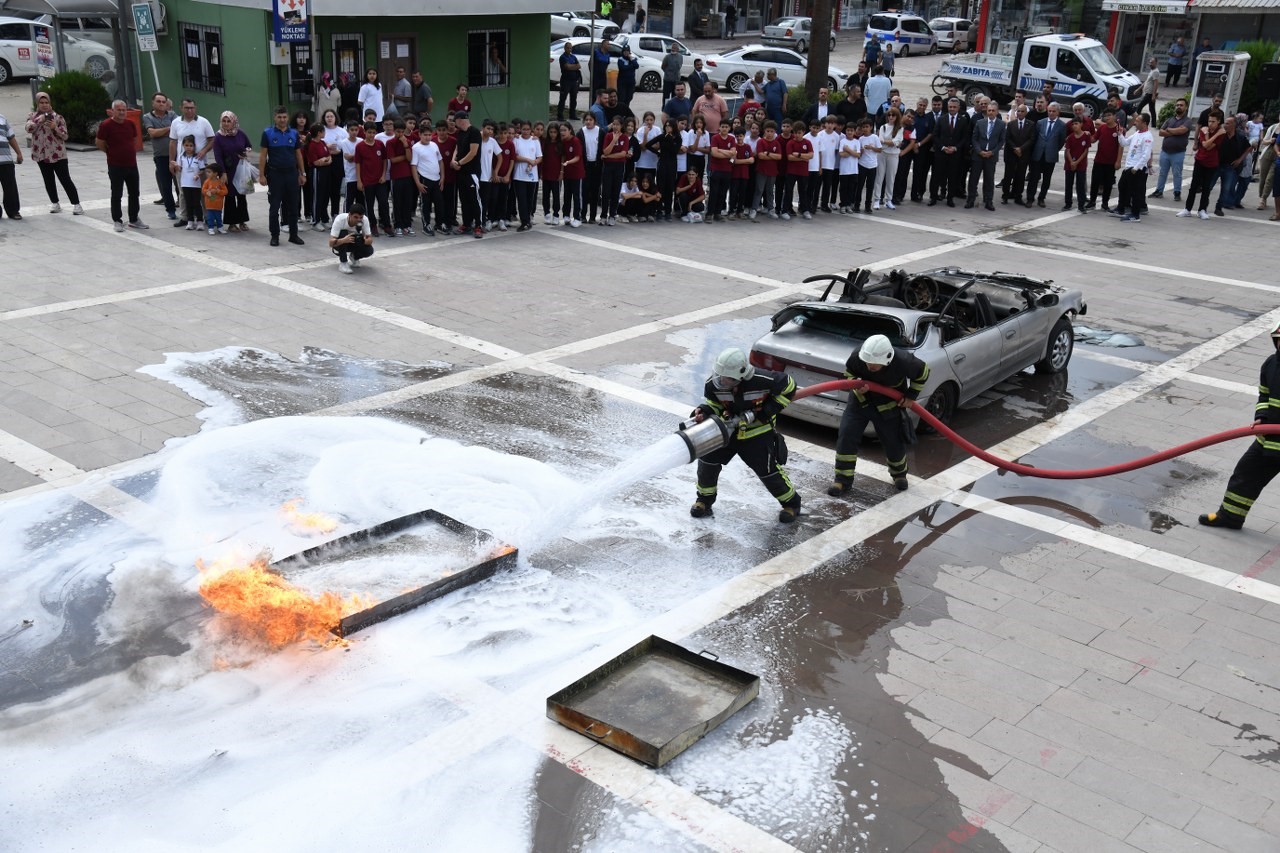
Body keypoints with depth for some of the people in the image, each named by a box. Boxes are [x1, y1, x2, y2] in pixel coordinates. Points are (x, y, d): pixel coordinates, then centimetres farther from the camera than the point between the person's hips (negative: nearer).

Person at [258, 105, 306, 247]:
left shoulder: (294, 133, 7)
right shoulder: (267, 133, -1)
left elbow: (298, 155, 12)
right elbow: (262, 155, -2)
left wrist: (302, 174, 8)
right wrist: (261, 175, -8)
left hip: (292, 173, 3)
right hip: (275, 174, -2)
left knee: (293, 206, 7)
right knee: (274, 206, 3)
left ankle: (293, 235, 16)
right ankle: (275, 236, 10)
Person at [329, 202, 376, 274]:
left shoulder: (364, 219, -25)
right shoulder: (340, 219, -32)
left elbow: (370, 240, -22)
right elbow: (331, 243, -35)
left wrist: (363, 241, -46)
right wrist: (344, 240, -56)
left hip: (354, 243, 3)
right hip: (340, 244, -2)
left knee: (369, 250, -27)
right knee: (343, 233, -35)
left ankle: (354, 257, 8)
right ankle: (343, 263, -21)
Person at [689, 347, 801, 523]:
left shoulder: (762, 380, -31)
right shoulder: (713, 384, -21)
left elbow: (788, 386, -15)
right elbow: (713, 402, -3)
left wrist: (767, 411, -18)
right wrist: (704, 410, -27)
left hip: (758, 432, -4)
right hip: (728, 429, 4)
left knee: (768, 470, 0)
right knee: (707, 461, -1)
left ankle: (791, 503, 24)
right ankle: (705, 499, 23)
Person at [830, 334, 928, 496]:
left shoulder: (903, 361, -33)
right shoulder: (858, 357, -30)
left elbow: (922, 373, -10)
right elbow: (848, 372, -6)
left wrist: (911, 396, -8)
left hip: (888, 406, -1)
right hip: (860, 400, 1)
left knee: (894, 442, 10)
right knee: (846, 436, -10)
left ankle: (899, 474, 42)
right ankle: (843, 480, 3)